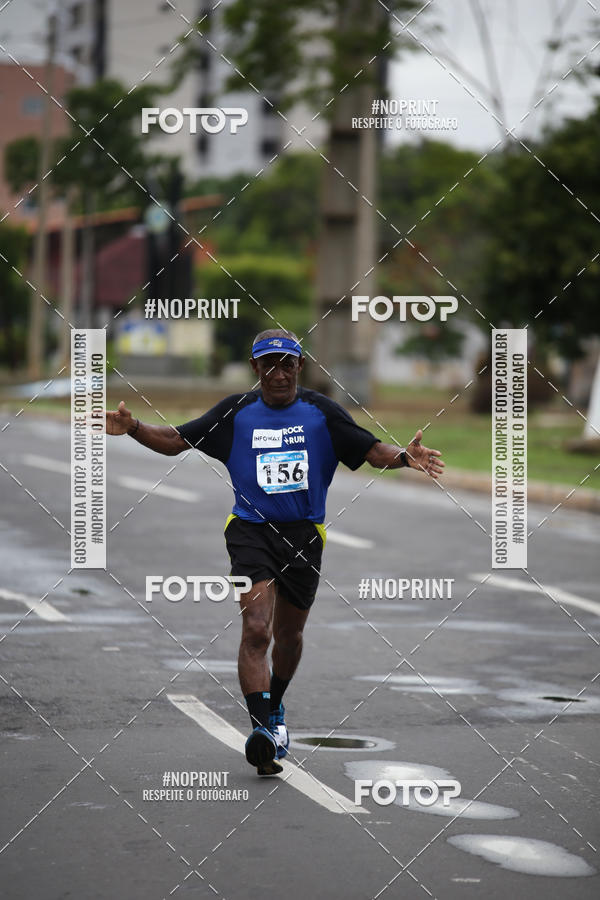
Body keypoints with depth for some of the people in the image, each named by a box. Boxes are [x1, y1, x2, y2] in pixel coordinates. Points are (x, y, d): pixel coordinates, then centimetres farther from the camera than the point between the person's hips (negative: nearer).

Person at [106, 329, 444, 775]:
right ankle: (264, 728, -25)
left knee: (288, 633, 18)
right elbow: (176, 440, 1)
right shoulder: (236, 412, -1)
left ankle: (274, 709, 43)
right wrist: (133, 428, -15)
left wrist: (403, 455, -22)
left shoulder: (322, 411, 0)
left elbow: (370, 449, -1)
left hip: (305, 535, 2)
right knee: (256, 630, -19)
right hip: (251, 531, -2)